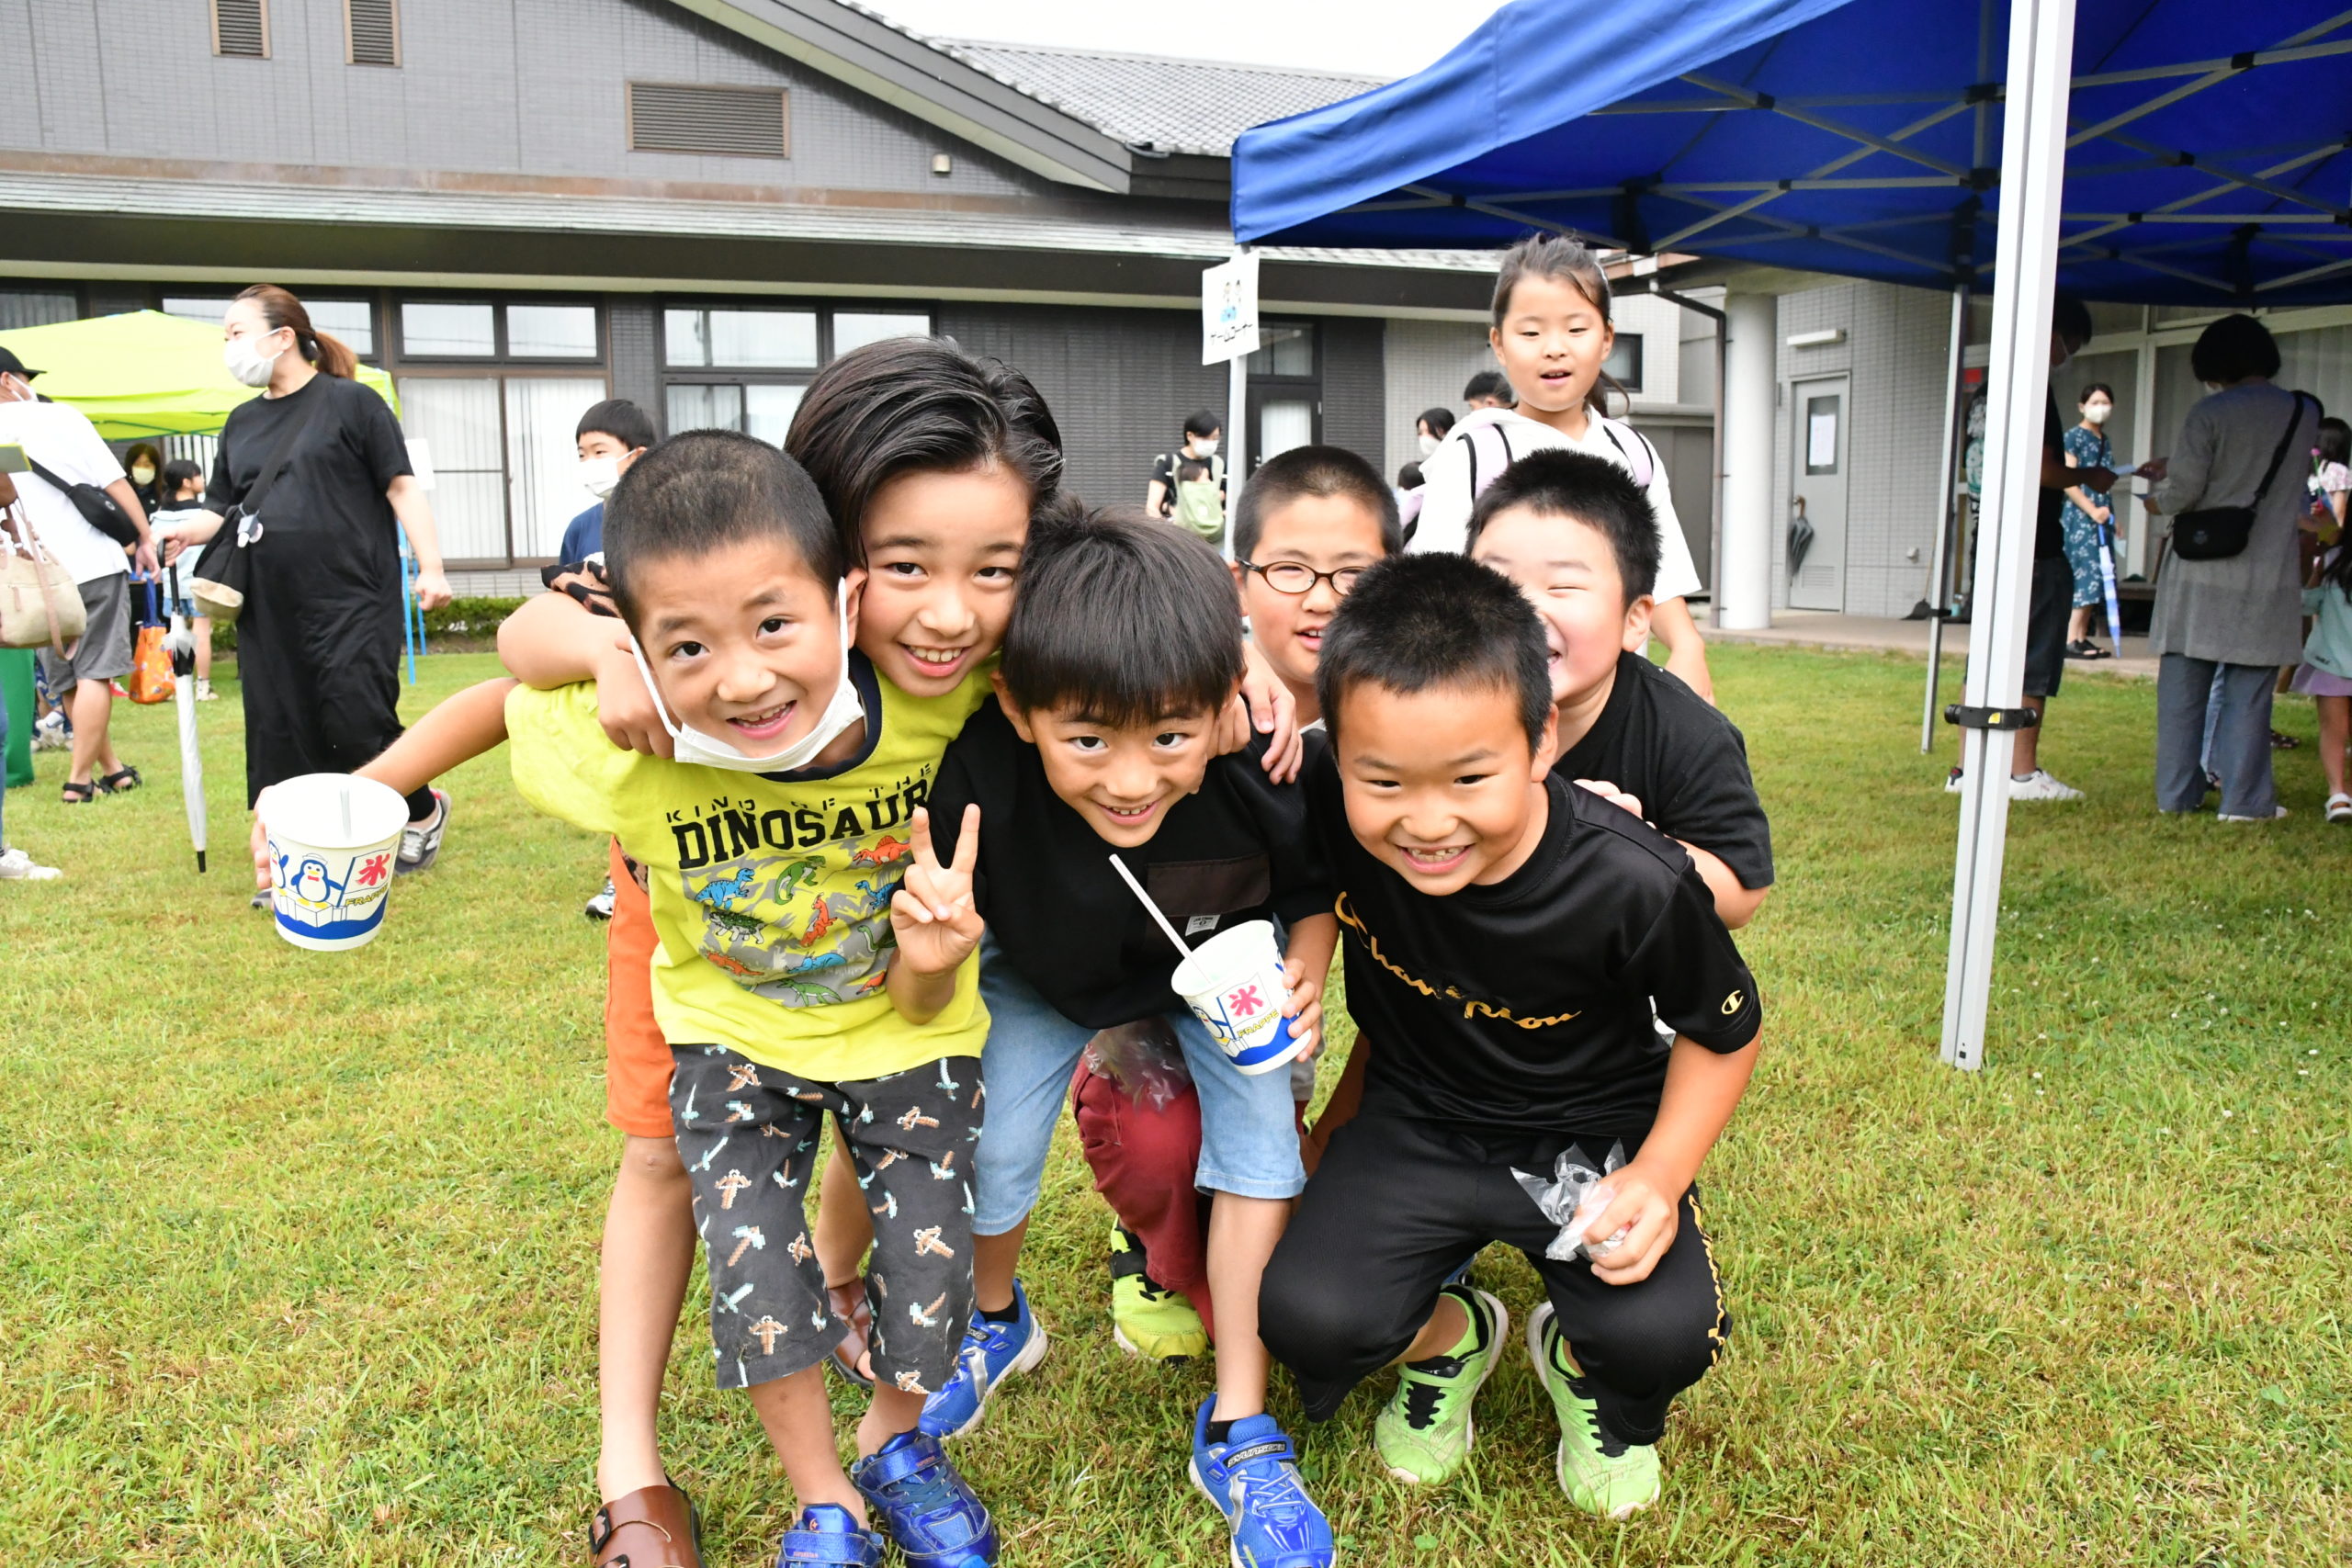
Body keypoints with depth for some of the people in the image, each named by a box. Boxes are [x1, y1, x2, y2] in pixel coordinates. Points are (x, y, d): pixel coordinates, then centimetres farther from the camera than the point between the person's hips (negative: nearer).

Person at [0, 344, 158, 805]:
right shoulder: (60, 416, -3)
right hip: (93, 563, -3)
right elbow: (115, 481, -7)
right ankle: (79, 778, -3)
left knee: (67, 682, 14)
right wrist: (145, 538, 0)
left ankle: (112, 768, 18)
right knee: (95, 672, 0)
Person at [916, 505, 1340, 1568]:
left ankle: (1238, 1428, 6)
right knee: (991, 1151, -2)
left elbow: (1316, 879, -13)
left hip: (1219, 965, 0)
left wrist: (1305, 976, -27)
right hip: (1045, 975, 0)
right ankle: (994, 1321, 36)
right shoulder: (978, 778, -41)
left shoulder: (1265, 770, -38)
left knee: (1261, 1132, -13)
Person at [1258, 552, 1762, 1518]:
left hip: (1588, 1133, -1)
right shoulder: (1326, 810, -24)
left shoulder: (1635, 885, -27)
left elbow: (1724, 1033, -8)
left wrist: (1660, 1174, -20)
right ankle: (1449, 1336, 17)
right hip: (1417, 1122, 2)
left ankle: (1579, 1362, 15)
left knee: (1663, 1333, -26)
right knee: (1306, 1318, -21)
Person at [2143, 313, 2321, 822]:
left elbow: (2184, 490, -12)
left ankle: (2177, 793, 12)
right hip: (2267, 579, 2)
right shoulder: (2305, 414, 6)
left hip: (2200, 573, -2)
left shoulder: (2211, 412, -8)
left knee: (2182, 689, 7)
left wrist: (2159, 501, 11)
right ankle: (2244, 798, 6)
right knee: (2249, 692, 6)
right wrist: (2175, 468, 22)